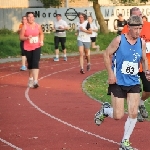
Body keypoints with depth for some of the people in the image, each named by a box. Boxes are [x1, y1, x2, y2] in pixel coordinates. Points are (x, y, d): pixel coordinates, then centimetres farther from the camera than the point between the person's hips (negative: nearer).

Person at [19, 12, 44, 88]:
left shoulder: (38, 26, 1)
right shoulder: (25, 27, -8)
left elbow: (41, 34, 19)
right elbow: (21, 37, -7)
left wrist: (41, 40, 3)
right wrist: (27, 38, -25)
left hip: (37, 47, 1)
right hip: (27, 48, -1)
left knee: (35, 63, -14)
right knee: (30, 64, 11)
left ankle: (35, 81, -20)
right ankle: (31, 78, 34)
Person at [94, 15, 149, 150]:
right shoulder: (119, 40, -12)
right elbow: (107, 54, -5)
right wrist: (111, 73, -12)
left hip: (134, 83, 4)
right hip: (118, 82, -4)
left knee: (133, 113, -4)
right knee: (118, 116, -4)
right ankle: (105, 110, 31)